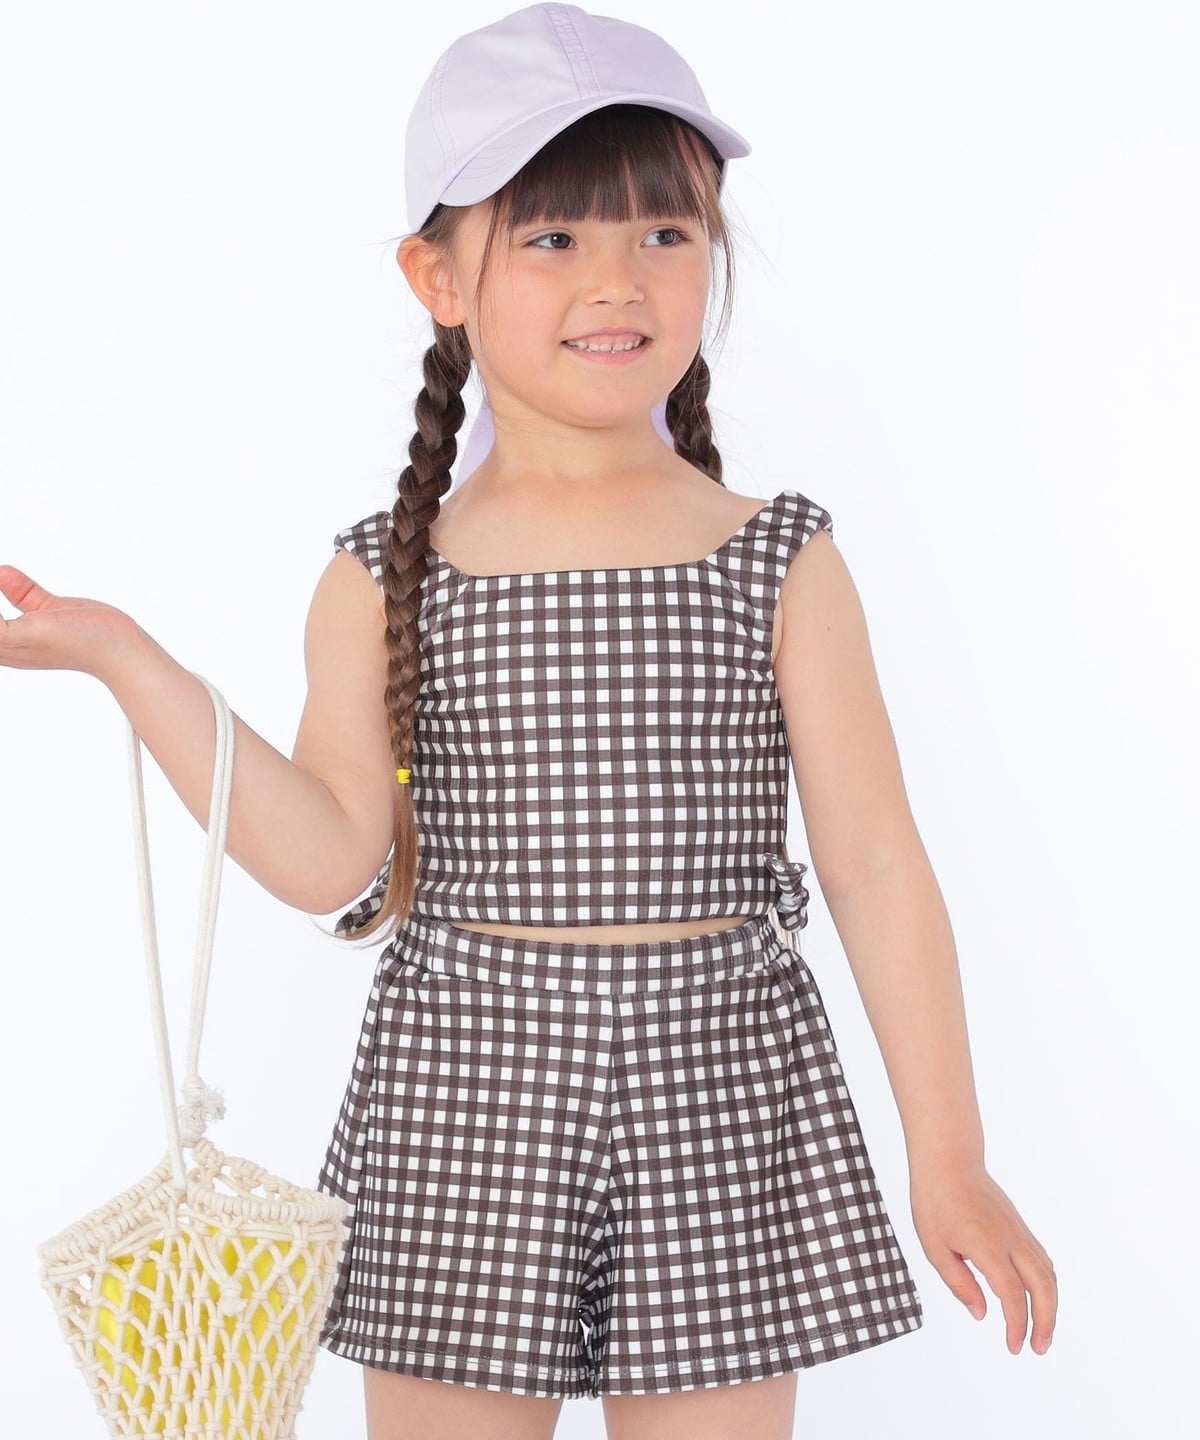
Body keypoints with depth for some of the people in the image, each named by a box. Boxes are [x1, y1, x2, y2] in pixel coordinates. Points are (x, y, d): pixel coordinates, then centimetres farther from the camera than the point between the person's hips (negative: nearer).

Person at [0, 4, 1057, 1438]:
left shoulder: (781, 565, -1)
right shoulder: (380, 581, 1)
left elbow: (874, 862, 0)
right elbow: (335, 859, -8)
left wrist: (948, 1158, 0)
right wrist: (127, 662, -14)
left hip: (721, 1115, 0)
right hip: (461, 1109, 1)